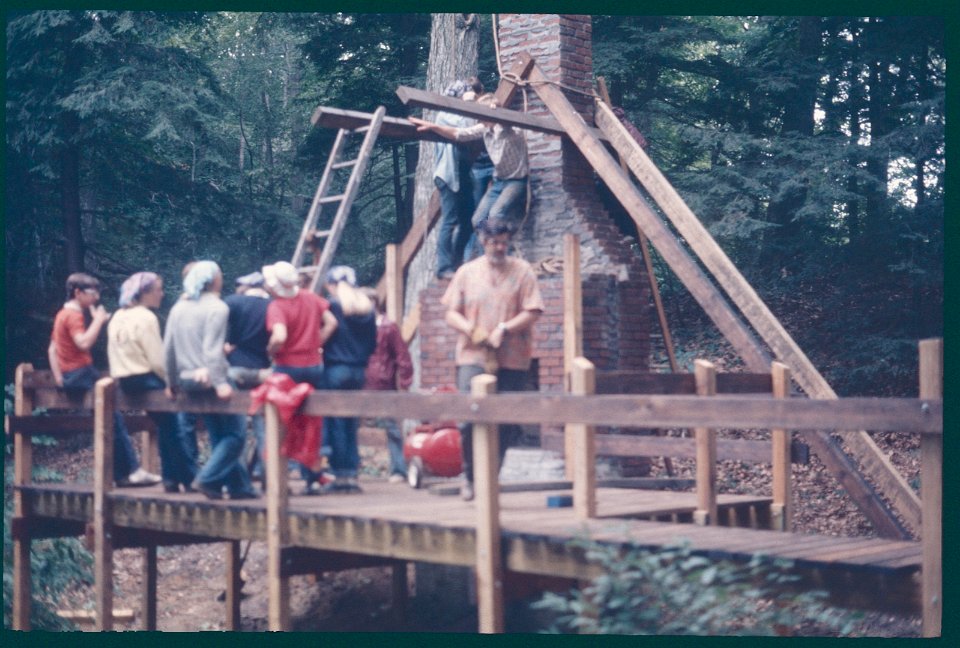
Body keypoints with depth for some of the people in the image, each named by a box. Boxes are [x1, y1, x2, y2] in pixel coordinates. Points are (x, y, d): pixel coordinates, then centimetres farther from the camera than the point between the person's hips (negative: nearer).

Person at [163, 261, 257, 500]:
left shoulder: (178, 308, 10)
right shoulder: (216, 307, -12)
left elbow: (168, 349, 12)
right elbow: (212, 350, -22)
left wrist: (172, 381, 21)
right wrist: (220, 383, -24)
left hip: (188, 380, 8)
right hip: (209, 379, -8)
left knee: (219, 437, 14)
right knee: (235, 434, -1)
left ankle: (239, 486, 16)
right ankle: (208, 478, -12)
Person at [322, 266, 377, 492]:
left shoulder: (332, 307, -9)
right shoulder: (367, 308, 7)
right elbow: (373, 343, 11)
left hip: (335, 369, -5)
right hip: (358, 370, 5)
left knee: (336, 424, 1)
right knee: (351, 425, 12)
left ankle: (341, 474, 0)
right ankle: (352, 473, 10)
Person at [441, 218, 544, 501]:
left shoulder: (522, 271, 5)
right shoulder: (467, 272, 9)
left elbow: (532, 312, -2)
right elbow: (451, 314, 8)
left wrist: (504, 329, -15)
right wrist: (471, 330, -11)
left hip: (512, 361, 0)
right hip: (473, 358, 0)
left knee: (505, 424, 2)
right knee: (469, 418, -13)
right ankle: (469, 475, 6)